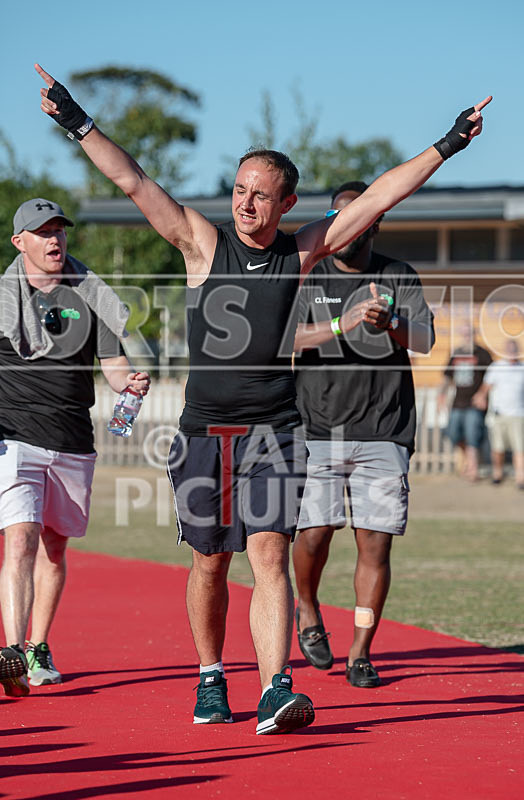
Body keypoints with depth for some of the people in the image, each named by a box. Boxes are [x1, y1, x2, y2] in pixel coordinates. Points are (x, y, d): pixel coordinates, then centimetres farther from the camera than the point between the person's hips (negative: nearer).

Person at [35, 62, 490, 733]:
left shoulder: (300, 253, 4)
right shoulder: (202, 242, 2)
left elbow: (377, 198, 3)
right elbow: (132, 181, -4)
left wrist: (444, 147, 2)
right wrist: (78, 125, -11)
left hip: (272, 432, -1)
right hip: (203, 431, 1)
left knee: (270, 557, -13)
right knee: (210, 563, 10)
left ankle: (276, 692, -21)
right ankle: (211, 679, 29)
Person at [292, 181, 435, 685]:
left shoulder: (399, 277, 7)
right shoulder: (306, 276, 5)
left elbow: (424, 340, -7)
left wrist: (390, 323, -29)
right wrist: (342, 324, -26)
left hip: (383, 433, 1)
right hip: (318, 430, -1)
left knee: (375, 543, -2)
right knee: (314, 532, -7)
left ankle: (360, 653, 8)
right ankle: (307, 609, 24)